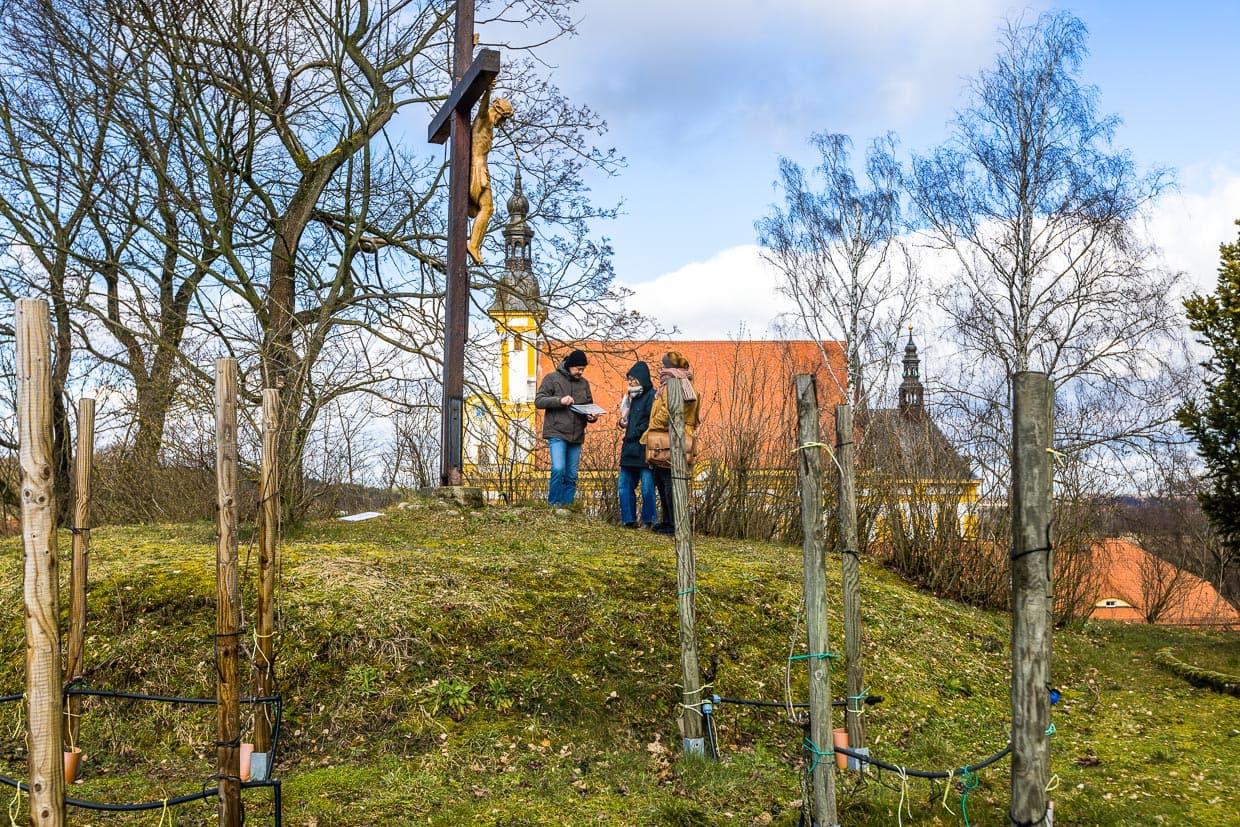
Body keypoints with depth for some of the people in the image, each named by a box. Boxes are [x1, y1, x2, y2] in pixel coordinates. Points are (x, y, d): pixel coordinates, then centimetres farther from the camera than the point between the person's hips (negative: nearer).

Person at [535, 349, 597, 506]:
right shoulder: (552, 378, 0)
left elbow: (589, 405, 23)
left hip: (577, 435, 5)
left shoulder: (584, 383, 15)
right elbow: (538, 401, -5)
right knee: (558, 469, -18)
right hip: (557, 433, -5)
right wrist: (559, 400, -20)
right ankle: (553, 505, -7)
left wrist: (592, 416, 0)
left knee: (571, 475, 6)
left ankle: (567, 506, 13)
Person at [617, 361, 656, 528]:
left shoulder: (651, 396, -9)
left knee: (647, 487, -3)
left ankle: (648, 521, 5)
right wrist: (623, 422, 6)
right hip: (630, 449, 9)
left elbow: (650, 423, -17)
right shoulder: (634, 396, 18)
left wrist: (633, 433, -13)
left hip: (644, 449, -9)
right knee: (625, 485, 8)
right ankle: (629, 520, 15)